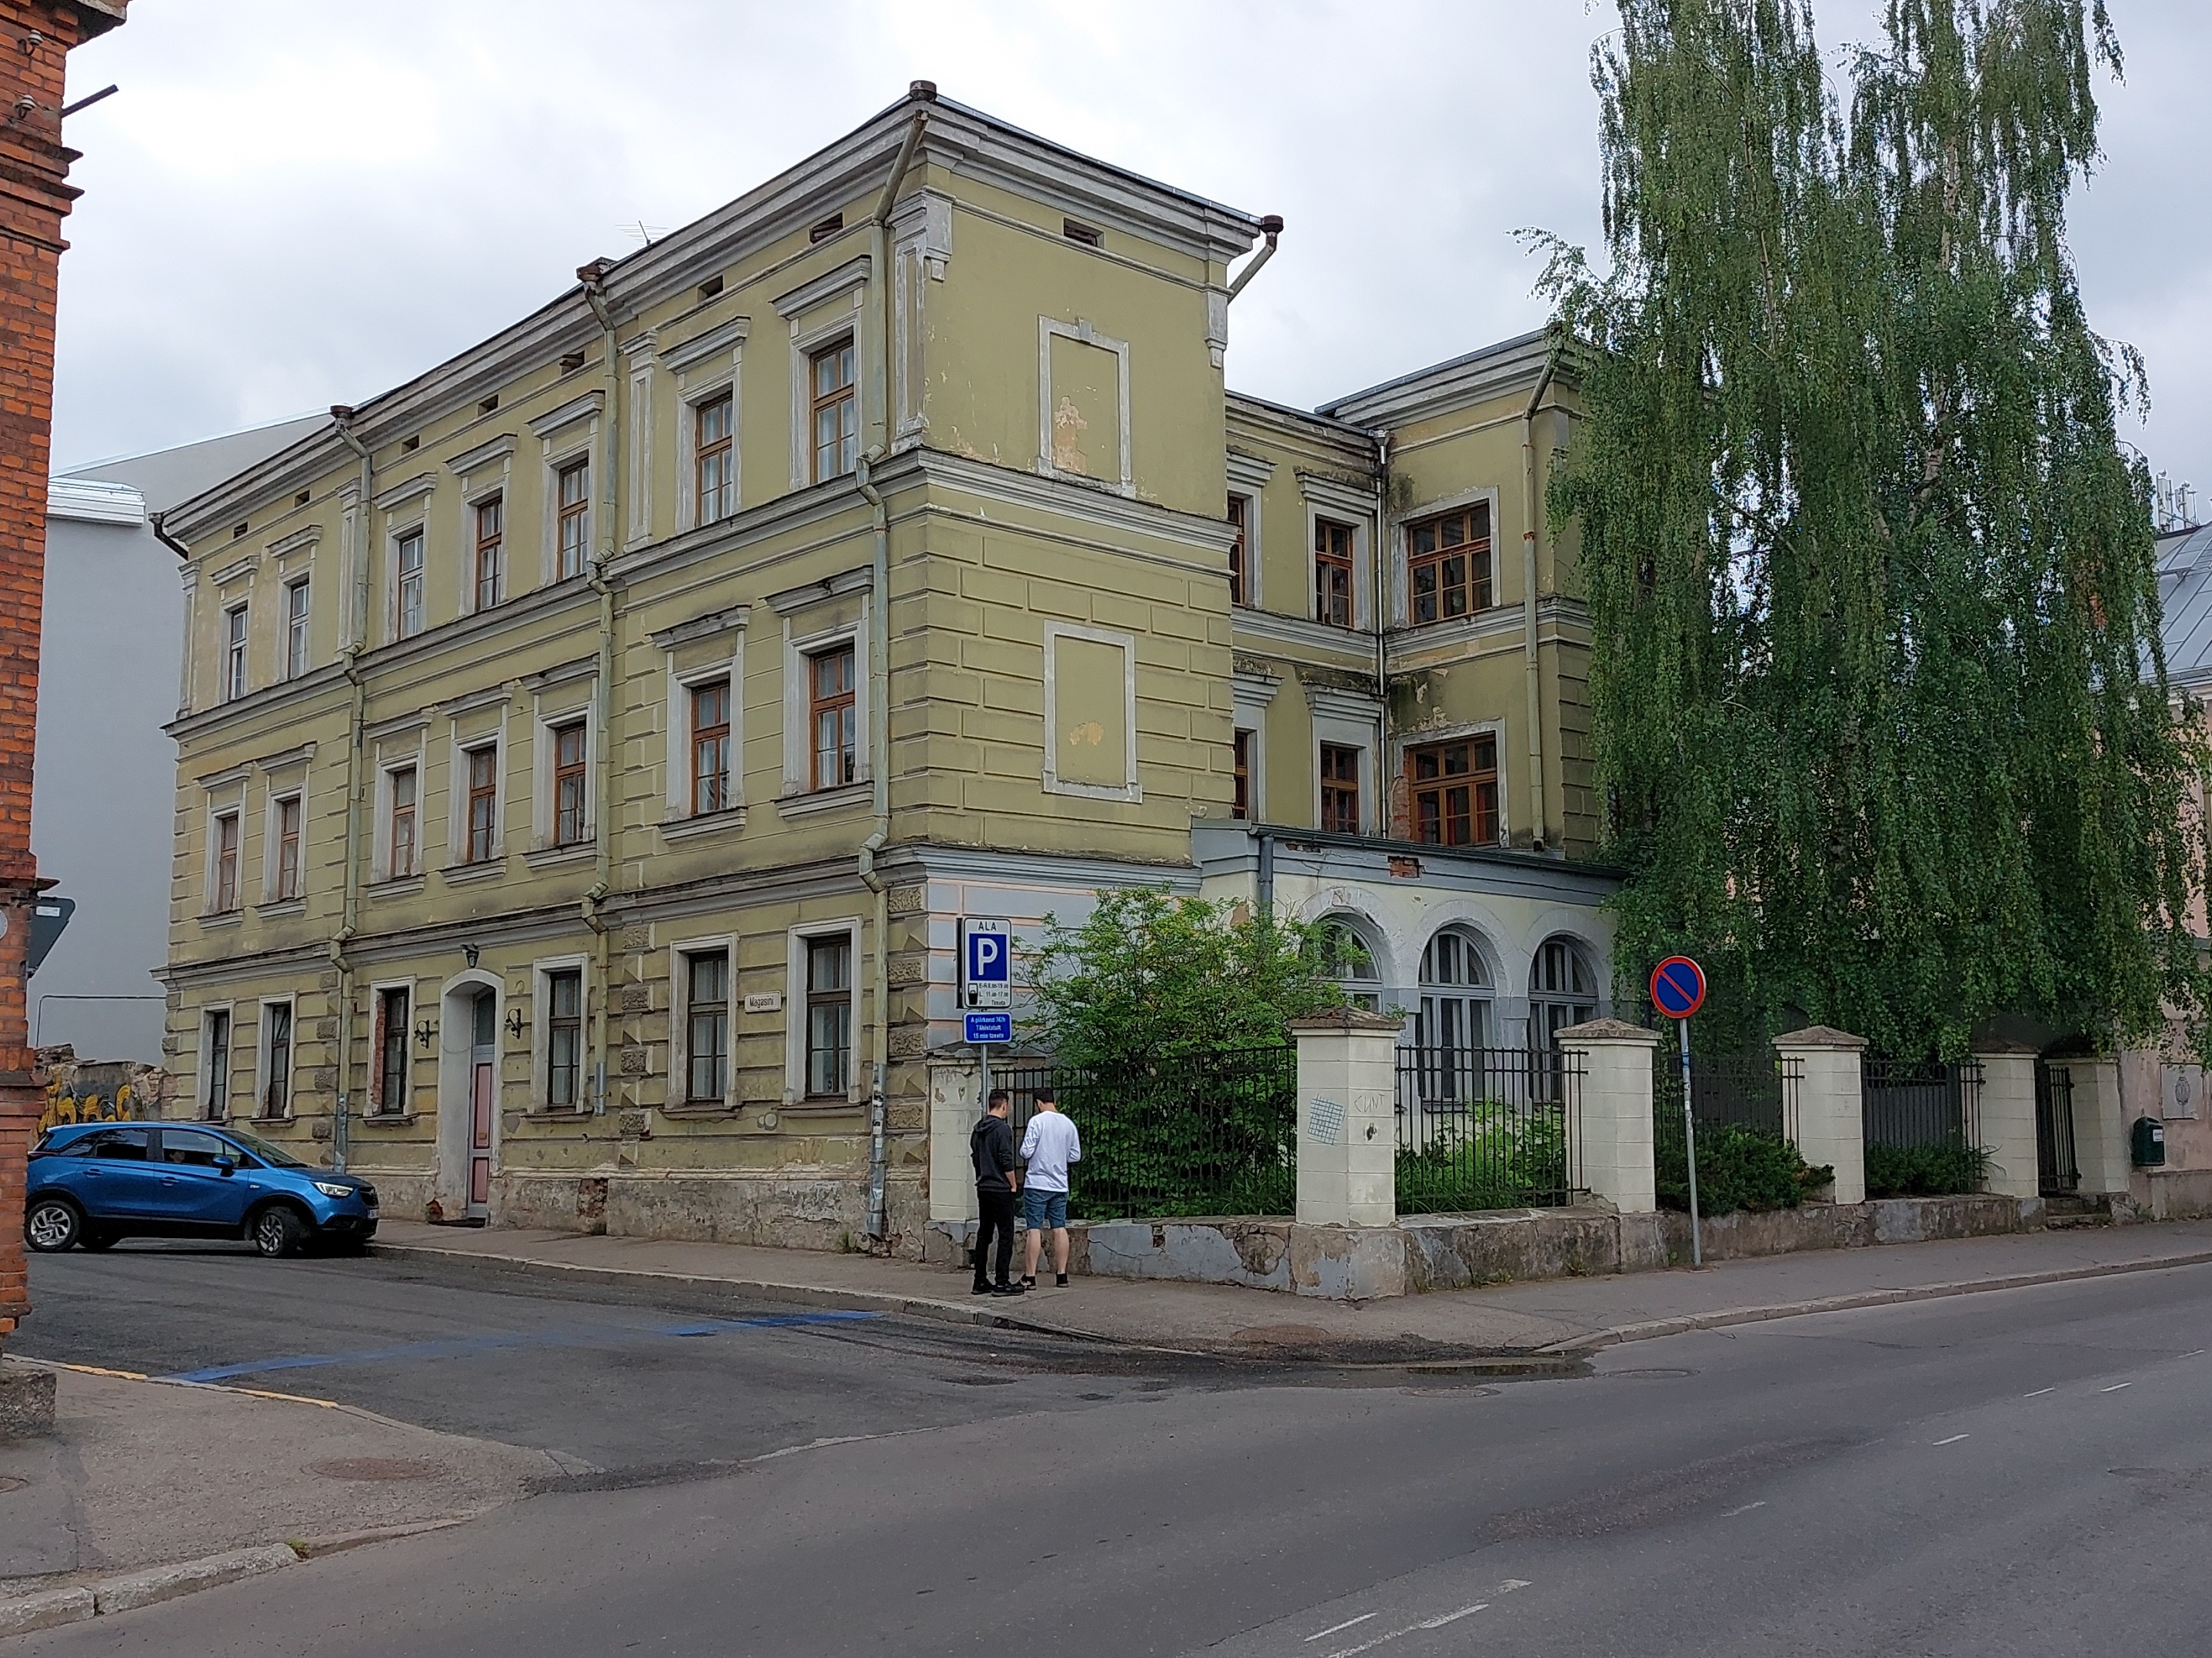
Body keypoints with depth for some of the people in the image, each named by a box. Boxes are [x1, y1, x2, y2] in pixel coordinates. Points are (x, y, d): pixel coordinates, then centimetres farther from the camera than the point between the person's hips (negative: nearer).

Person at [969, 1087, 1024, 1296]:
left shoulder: (978, 1130, 10)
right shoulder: (1002, 1129, -15)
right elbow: (1007, 1161, -18)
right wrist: (1014, 1185, -6)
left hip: (983, 1189, 8)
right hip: (1001, 1190, -8)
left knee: (983, 1234, 11)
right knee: (1006, 1235, -3)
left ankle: (980, 1281, 13)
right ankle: (1003, 1283, -5)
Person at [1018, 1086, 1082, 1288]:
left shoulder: (1037, 1121, -10)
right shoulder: (1068, 1124, 5)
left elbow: (1026, 1152, -14)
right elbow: (1076, 1156, 8)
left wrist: (1024, 1151, 8)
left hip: (1037, 1183, -5)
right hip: (1060, 1184, 5)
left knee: (1034, 1229, -3)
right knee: (1059, 1228, 9)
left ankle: (1030, 1277, -2)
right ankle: (1061, 1275, 10)